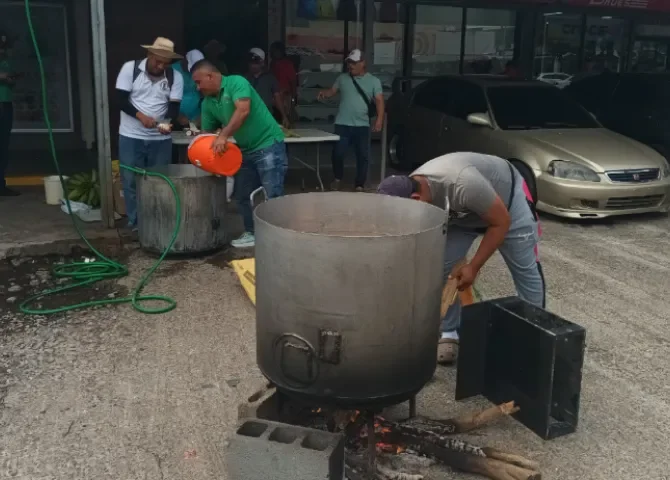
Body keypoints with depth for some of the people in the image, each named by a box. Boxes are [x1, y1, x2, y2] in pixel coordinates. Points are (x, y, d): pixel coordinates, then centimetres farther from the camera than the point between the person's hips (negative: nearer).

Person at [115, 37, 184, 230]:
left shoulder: (175, 77, -3)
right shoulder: (130, 68, -6)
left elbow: (174, 106, -7)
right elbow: (121, 99, -9)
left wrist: (168, 123, -29)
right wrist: (141, 116, -25)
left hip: (161, 139, 1)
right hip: (131, 136, -1)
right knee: (131, 181, 3)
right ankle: (135, 223, 14)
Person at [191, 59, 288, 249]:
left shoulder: (236, 82, -14)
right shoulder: (208, 103, 8)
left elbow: (243, 110, -29)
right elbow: (208, 132, 15)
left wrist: (223, 136, -31)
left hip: (268, 145, -8)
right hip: (245, 150, 9)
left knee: (272, 195, -9)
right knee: (243, 195, 13)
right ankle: (252, 233, 25)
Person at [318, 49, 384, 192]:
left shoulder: (373, 81, 4)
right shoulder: (342, 78, 10)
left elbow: (379, 101, -3)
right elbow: (332, 92, 14)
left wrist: (379, 120, -17)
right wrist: (324, 93, -11)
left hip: (362, 126, 0)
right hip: (342, 125, 0)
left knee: (363, 156, 3)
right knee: (337, 154, -4)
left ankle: (359, 186, 15)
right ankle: (337, 178, 21)